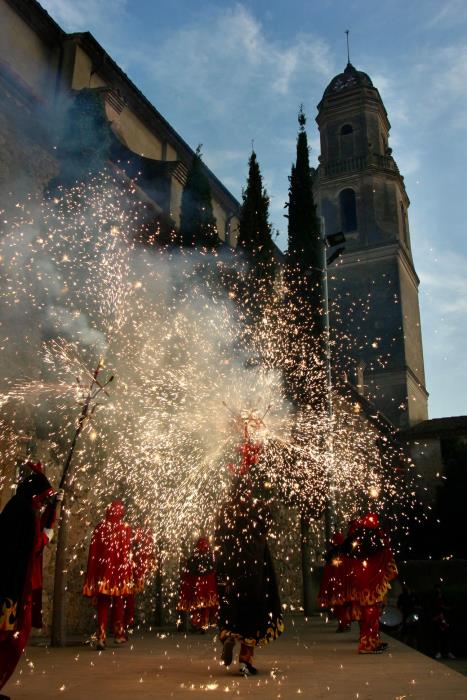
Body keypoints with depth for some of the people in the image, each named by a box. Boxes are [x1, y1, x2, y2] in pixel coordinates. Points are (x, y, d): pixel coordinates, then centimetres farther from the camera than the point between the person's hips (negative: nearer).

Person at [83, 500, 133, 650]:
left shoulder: (100, 527, 3)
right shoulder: (125, 528, -3)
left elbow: (93, 551, 3)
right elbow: (126, 553, -7)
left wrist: (91, 574, 9)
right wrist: (128, 574, -4)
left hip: (102, 570, 1)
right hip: (118, 570, -1)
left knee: (102, 604, 6)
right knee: (118, 602, 13)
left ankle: (101, 636, -4)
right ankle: (119, 634, 21)